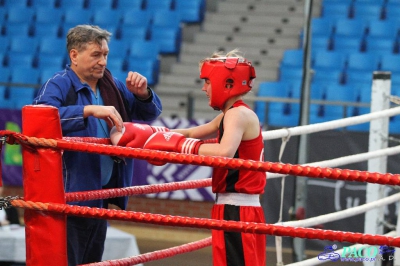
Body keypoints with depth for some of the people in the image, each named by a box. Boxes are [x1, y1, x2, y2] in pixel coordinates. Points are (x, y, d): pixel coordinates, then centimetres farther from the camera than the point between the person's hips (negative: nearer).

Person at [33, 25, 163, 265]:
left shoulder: (112, 86, 11)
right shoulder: (58, 85, -11)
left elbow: (150, 113, 17)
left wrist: (142, 94, -6)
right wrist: (90, 110, -36)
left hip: (101, 197, 8)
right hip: (69, 198, -8)